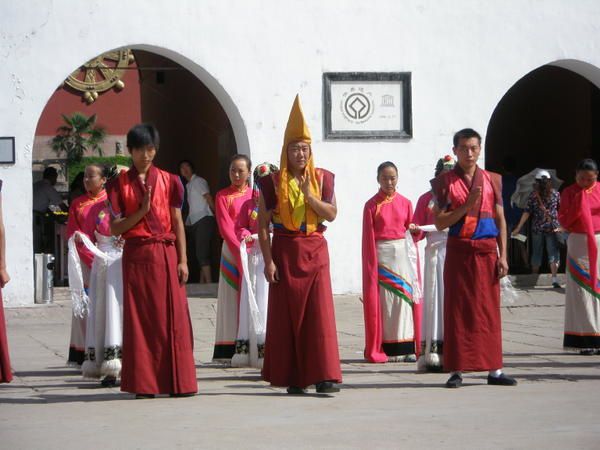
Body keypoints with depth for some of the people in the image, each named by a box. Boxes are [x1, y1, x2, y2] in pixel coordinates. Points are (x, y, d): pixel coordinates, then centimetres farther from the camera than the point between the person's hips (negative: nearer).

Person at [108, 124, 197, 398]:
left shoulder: (168, 181, 7)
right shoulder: (120, 184, 5)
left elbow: (177, 222, 7)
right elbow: (115, 228, 0)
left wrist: (183, 260, 0)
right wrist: (142, 211, -13)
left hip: (166, 254, 1)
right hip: (136, 256, 0)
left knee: (172, 318, -1)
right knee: (139, 318, 0)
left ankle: (177, 382, 3)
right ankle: (143, 384, 4)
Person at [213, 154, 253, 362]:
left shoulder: (255, 194, 12)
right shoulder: (223, 196, 2)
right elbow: (225, 227, -6)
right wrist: (239, 250, -17)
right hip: (231, 251, -3)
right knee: (232, 298, -4)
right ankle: (229, 351, -5)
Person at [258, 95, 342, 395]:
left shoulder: (322, 179, 7)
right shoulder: (273, 183, 0)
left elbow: (332, 214, 0)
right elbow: (262, 224, -3)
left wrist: (310, 197, -14)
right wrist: (268, 260, -10)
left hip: (315, 250, 1)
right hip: (284, 251, -1)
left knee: (319, 312, -6)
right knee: (287, 314, 0)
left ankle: (324, 376, -7)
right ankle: (292, 378, 6)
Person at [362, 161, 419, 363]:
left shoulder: (405, 203, 10)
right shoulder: (372, 205, 1)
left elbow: (410, 227, 15)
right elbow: (368, 237, -1)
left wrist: (414, 229, -8)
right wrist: (371, 264, -7)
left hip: (401, 253, 2)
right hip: (381, 254, -2)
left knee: (404, 296, -3)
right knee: (383, 299, -2)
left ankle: (405, 347, 0)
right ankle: (385, 349, 1)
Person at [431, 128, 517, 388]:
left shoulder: (492, 180, 9)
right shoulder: (445, 182, 2)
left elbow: (500, 221, 9)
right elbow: (440, 223, -3)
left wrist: (502, 256, 2)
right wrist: (467, 205, -14)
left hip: (487, 252, 2)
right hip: (458, 252, -2)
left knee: (489, 310, 3)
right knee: (457, 310, -1)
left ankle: (494, 369, 5)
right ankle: (456, 370, 2)